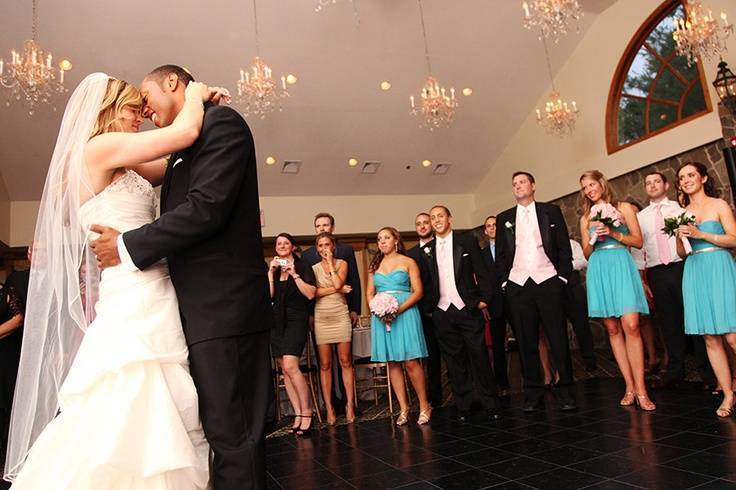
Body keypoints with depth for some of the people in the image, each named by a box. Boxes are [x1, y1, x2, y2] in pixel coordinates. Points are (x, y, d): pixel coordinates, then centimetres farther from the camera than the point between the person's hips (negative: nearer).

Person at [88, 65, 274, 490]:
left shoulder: (221, 121, -3)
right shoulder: (179, 155, 25)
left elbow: (207, 207, -16)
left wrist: (128, 247, -9)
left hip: (223, 309, -9)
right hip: (203, 310, 9)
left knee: (231, 435, -5)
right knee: (223, 432, 14)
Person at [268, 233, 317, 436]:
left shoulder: (303, 267, 1)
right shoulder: (273, 269, 15)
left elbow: (310, 294, -9)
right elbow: (268, 296, 3)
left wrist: (294, 274, -13)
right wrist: (271, 272, -4)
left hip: (296, 320, -5)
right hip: (277, 321, 6)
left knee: (290, 366, -19)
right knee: (284, 369, 3)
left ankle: (306, 411, -7)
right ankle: (298, 413, 9)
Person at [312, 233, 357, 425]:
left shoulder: (341, 263, 6)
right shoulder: (313, 268, 8)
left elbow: (338, 283, -13)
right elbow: (313, 292, -7)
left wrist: (330, 262, -5)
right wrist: (338, 289, -10)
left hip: (340, 317, -1)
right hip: (321, 318, 1)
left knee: (345, 362, 0)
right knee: (325, 364, 3)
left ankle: (350, 405, 6)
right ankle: (329, 408, 9)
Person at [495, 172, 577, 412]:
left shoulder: (551, 211, 9)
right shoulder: (504, 218, 13)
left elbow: (564, 247, 6)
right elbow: (500, 254, 12)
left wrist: (562, 276, -2)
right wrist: (504, 281, 4)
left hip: (548, 281, -1)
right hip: (518, 284, 2)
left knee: (558, 338, -1)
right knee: (526, 341, 3)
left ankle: (565, 390, 11)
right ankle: (533, 393, 11)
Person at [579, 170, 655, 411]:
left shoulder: (624, 208, 9)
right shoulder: (586, 218, 16)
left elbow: (638, 241, 3)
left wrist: (613, 233, -10)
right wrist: (594, 239, -3)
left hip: (621, 266, -3)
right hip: (598, 271, 3)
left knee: (631, 326, -14)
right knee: (613, 330, 0)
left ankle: (640, 389, -11)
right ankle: (630, 386, 6)